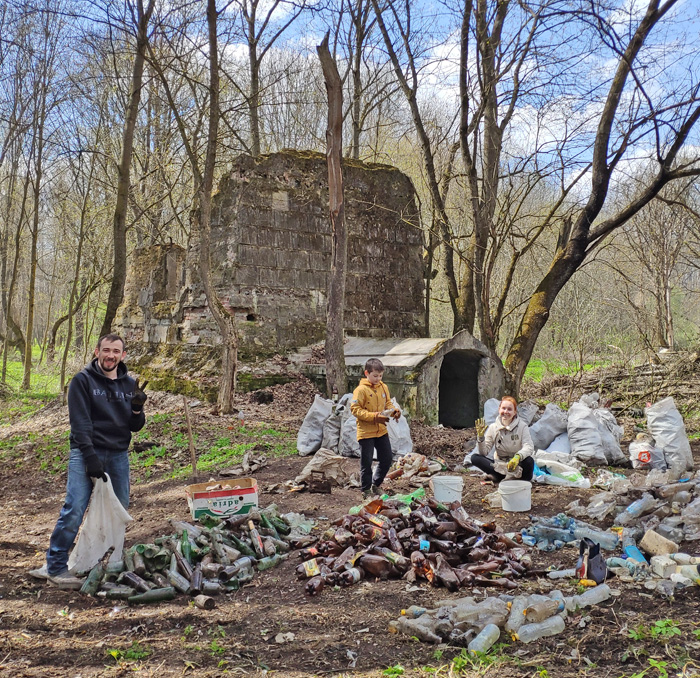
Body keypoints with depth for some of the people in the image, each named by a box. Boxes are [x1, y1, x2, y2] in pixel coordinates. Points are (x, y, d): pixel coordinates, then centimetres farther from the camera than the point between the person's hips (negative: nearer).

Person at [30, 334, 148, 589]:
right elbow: (80, 423, -11)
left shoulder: (130, 385, 8)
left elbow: (135, 427, 10)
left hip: (119, 455, 5)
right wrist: (90, 458, -18)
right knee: (74, 510, -13)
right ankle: (55, 566, -4)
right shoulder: (83, 381, -4)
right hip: (86, 452, -5)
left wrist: (137, 408, -11)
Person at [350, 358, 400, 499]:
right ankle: (366, 490, 16)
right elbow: (355, 409, -17)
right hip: (366, 432, -6)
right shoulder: (361, 390, -14)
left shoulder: (383, 387, 7)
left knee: (387, 459, 12)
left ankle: (376, 484, 30)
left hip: (381, 430, 7)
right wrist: (374, 416, -23)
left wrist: (393, 410, -5)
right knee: (366, 462, 2)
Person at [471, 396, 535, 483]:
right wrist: (480, 437, -22)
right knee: (474, 458, -22)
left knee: (529, 461, -35)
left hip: (517, 464, -3)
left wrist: (518, 456, -40)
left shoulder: (522, 426, -5)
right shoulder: (493, 427, 2)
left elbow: (529, 447, -19)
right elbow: (483, 452, -3)